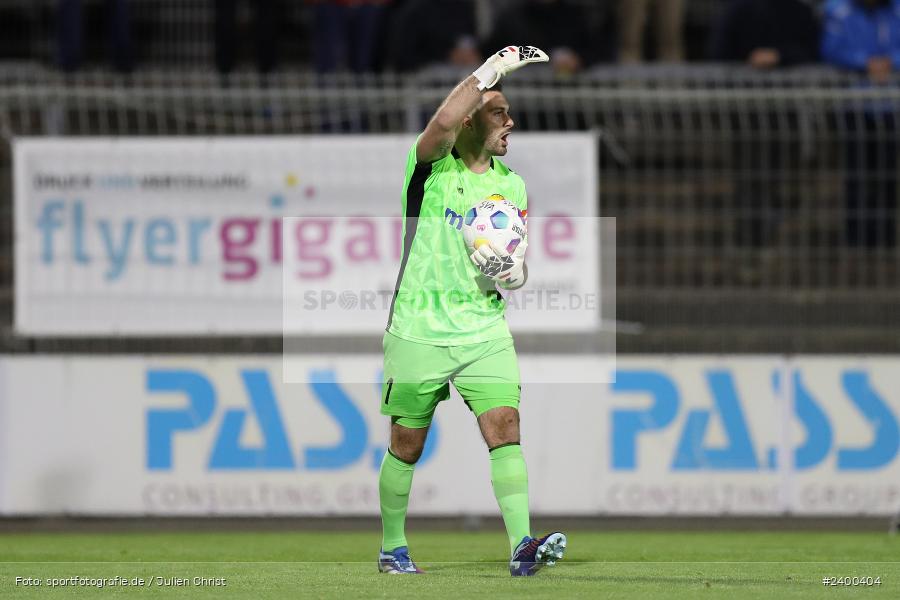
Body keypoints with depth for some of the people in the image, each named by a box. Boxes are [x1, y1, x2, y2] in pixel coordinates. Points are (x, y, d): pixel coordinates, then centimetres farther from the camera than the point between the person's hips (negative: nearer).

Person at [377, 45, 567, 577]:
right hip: (419, 330, -3)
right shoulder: (430, 167, -6)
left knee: (505, 427, -13)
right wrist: (492, 70, -25)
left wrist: (517, 271, -5)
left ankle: (523, 547, -20)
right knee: (407, 446, 6)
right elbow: (443, 124, -29)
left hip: (485, 330, 3)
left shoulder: (513, 185, 10)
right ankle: (392, 548, 23)